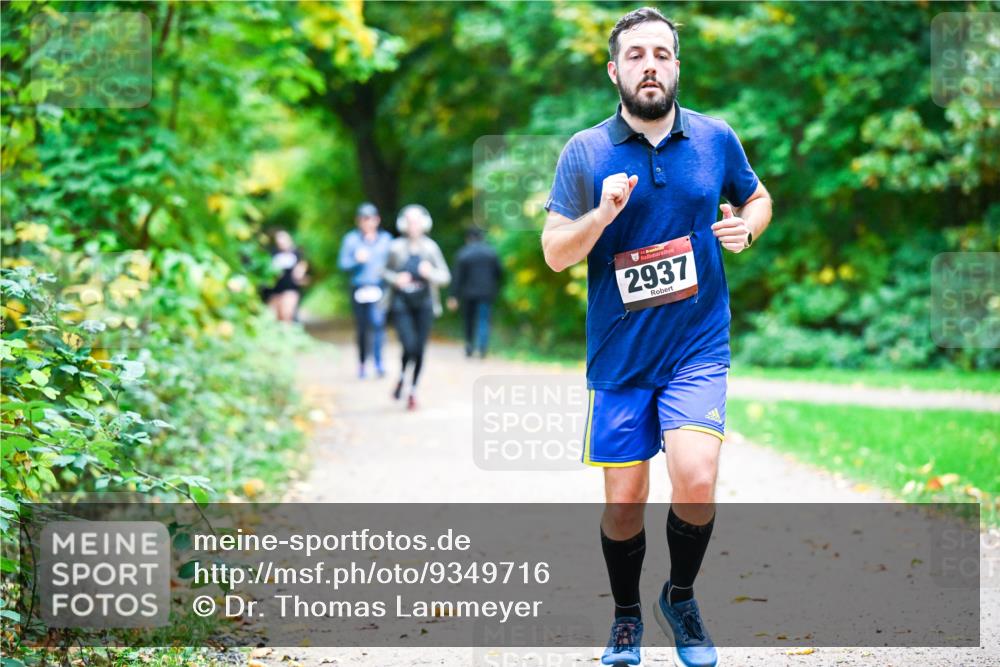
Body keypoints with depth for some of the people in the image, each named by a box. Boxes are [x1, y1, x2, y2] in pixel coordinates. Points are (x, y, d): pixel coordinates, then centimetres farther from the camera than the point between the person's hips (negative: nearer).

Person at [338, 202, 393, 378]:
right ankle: (362, 362, 23)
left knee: (378, 321, -19)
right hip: (359, 288, 0)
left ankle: (378, 362, -19)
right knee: (361, 327, 7)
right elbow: (342, 263, 2)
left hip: (379, 288, 0)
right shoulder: (351, 238, 4)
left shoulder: (386, 238, 8)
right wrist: (356, 260, -15)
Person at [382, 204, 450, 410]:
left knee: (420, 350, 3)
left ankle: (413, 390, 22)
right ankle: (402, 377, 17)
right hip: (401, 303, -2)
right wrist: (396, 279, -10)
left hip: (424, 304, 2)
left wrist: (430, 273, -19)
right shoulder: (396, 247, -5)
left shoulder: (430, 248, -3)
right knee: (409, 346, -15)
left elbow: (445, 277, 2)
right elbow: (386, 271, 11)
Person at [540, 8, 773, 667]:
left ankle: (681, 598, 9)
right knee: (623, 503, 5)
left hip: (698, 347, 0)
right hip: (620, 357, 0)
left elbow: (757, 197, 20)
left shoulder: (716, 138, 2)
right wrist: (602, 215, -22)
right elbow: (555, 253, -3)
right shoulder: (585, 152, -3)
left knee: (696, 481, -18)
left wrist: (746, 227, -3)